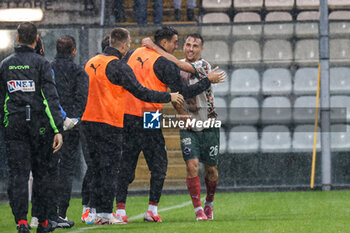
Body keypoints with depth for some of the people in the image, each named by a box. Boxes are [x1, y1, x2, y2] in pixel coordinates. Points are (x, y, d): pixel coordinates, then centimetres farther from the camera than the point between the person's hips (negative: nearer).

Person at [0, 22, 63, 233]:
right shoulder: (41, 63, -6)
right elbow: (51, 97, -12)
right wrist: (58, 129, -13)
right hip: (39, 124, -2)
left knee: (18, 173, 1)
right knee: (42, 172, 9)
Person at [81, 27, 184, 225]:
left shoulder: (92, 62, 11)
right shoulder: (118, 66, -13)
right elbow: (141, 92, -13)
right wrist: (169, 97, -3)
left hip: (89, 120, 8)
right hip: (109, 123, -8)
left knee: (98, 167, 13)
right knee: (109, 168, -3)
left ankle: (94, 211, 13)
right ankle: (105, 213, -4)